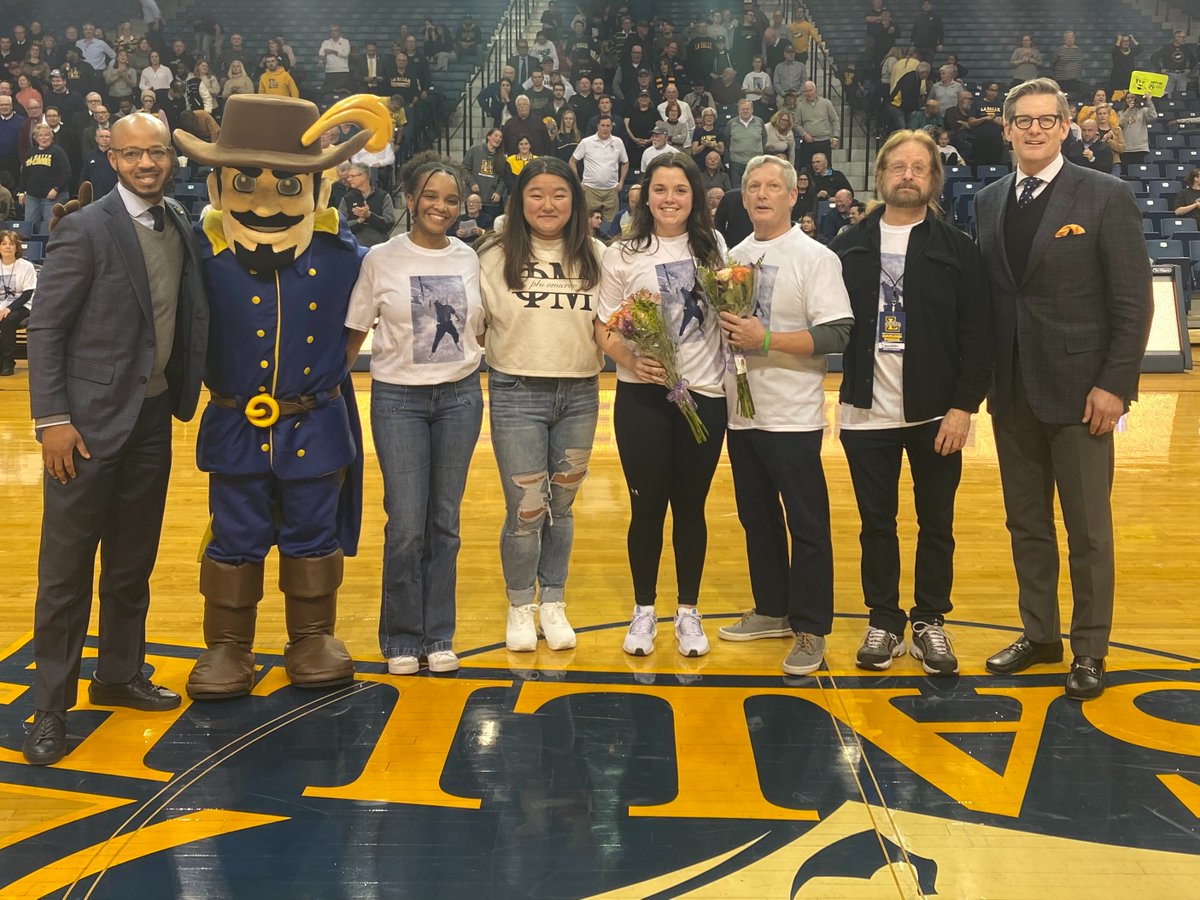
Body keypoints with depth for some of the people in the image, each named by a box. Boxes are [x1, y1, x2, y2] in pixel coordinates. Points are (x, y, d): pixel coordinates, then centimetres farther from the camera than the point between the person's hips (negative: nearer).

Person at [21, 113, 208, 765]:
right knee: (67, 569, 2)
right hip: (90, 420, -5)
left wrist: (182, 395, 4)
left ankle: (120, 675, 30)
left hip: (153, 418, 6)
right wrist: (51, 419, -15)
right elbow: (45, 326, -11)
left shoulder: (180, 227, 6)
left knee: (133, 562, 15)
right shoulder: (86, 230, -11)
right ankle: (51, 705, 13)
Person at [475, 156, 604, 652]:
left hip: (580, 394, 3)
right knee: (525, 509, 0)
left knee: (561, 504, 12)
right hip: (517, 393, -2)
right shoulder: (496, 255, -3)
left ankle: (552, 603, 27)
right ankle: (520, 607, 21)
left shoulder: (594, 255, 5)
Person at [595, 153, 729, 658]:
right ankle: (644, 611, 21)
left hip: (703, 394, 1)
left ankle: (688, 612, 22)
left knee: (690, 506, 8)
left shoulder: (713, 249, 6)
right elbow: (604, 330, -1)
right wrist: (631, 361, -19)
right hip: (641, 397, -1)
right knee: (647, 506, 5)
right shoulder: (623, 255, 0)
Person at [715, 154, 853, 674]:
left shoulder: (815, 258, -8)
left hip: (792, 416, -6)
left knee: (806, 525, -1)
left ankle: (810, 630, 8)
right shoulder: (734, 256, 11)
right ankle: (772, 610, 30)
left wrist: (766, 339, -20)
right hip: (741, 413, 7)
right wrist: (726, 329, 0)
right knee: (757, 517, 16)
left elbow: (837, 335, -16)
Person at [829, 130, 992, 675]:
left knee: (936, 524, 9)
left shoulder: (956, 249, -1)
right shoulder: (848, 248, 4)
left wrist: (963, 406, -10)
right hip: (867, 414, 1)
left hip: (937, 416, -1)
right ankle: (883, 621, 23)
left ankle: (930, 621, 24)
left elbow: (978, 337, -4)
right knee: (876, 523, 10)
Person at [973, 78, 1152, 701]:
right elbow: (984, 295, 7)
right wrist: (983, 379, 1)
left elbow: (1134, 301, -7)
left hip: (1077, 390, -4)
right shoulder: (988, 202, 8)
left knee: (1088, 529, 5)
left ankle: (1090, 650, 17)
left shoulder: (1105, 196, -5)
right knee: (1026, 523, 13)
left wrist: (1115, 385, -13)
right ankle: (1038, 634, 27)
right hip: (1012, 392, 4)